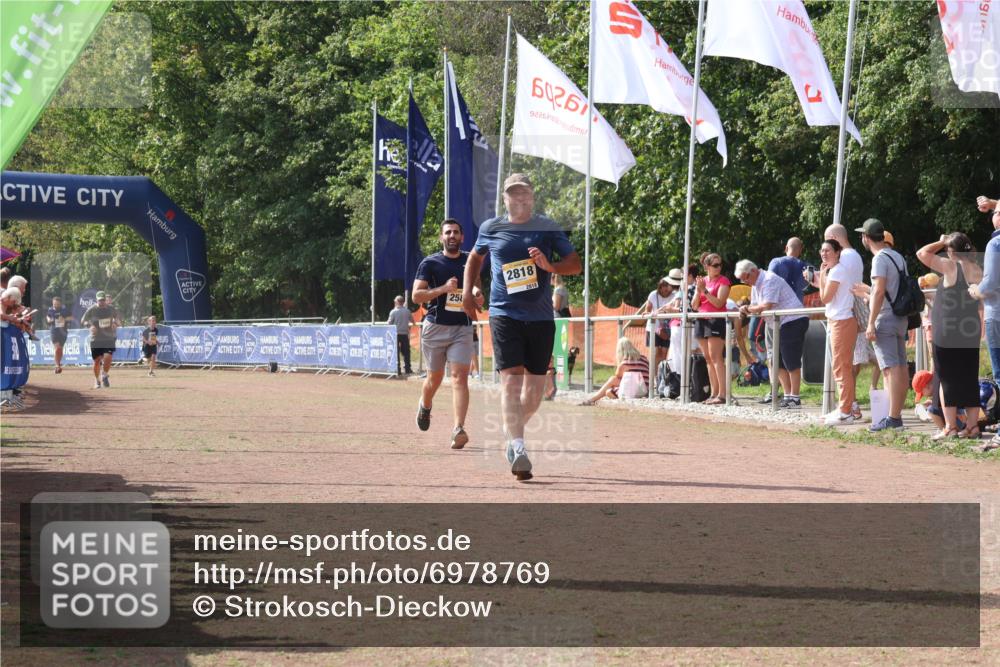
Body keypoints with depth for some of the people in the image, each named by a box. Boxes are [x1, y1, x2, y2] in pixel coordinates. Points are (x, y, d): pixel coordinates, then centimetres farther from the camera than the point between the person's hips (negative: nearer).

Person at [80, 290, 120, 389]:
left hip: (109, 338, 1)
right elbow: (83, 321, 2)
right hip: (96, 339, -1)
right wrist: (90, 325, -18)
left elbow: (118, 320, 16)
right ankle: (97, 380, 22)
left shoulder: (111, 309, 3)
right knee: (97, 361, 2)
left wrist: (115, 323, -7)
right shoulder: (92, 309, -4)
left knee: (108, 358, -16)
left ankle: (104, 375, 10)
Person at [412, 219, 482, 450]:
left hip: (462, 328, 1)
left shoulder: (470, 261, 8)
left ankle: (459, 429, -22)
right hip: (435, 327, -1)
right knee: (435, 377, 11)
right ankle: (425, 406, 45)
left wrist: (475, 291, 3)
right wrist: (443, 289, -20)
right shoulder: (430, 263, -1)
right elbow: (416, 296, -8)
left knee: (460, 377, -13)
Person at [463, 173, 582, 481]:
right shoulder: (490, 229, 8)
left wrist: (550, 266, -16)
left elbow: (576, 264, 3)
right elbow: (475, 256, 26)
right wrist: (467, 290, 15)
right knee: (511, 378, -16)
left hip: (540, 317, 2)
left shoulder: (548, 228, 5)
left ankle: (513, 431, 32)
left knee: (535, 384, 6)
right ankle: (517, 447, -25)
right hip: (504, 314, -2)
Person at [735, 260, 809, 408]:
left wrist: (748, 309, -10)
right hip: (781, 324, 10)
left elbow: (767, 306, -24)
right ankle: (788, 395, 13)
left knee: (791, 361, -9)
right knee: (778, 362, 9)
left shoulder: (769, 280, -16)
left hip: (793, 320, -10)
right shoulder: (755, 285, 15)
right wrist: (747, 310, -7)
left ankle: (795, 398, -7)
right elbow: (756, 307, 15)